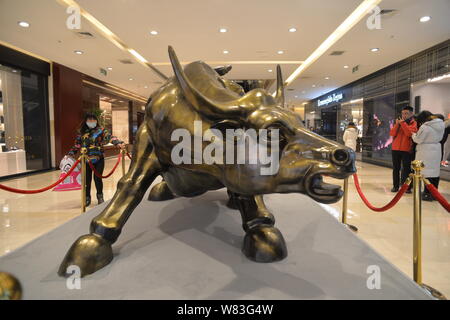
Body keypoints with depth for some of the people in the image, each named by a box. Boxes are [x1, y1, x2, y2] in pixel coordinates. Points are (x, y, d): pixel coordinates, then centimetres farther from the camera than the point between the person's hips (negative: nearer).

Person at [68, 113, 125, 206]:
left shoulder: (101, 130, 1)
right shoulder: (81, 132, 8)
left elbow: (110, 137, -13)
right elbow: (77, 145, 14)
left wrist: (118, 143, -29)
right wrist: (70, 154, 7)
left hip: (98, 159, -2)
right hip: (86, 160, 2)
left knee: (97, 178, 0)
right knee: (87, 179, 6)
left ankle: (100, 196, 22)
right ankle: (87, 197, 24)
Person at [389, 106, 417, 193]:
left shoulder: (414, 123, 1)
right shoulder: (398, 122, 13)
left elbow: (410, 133, -17)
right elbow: (392, 134, 2)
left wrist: (403, 123, -14)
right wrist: (397, 124, -10)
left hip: (407, 150, -4)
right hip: (395, 149, 4)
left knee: (406, 169, -3)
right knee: (396, 168, 5)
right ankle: (395, 186, 10)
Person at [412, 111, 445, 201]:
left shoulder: (425, 127, -17)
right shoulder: (441, 125, 7)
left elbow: (418, 140, -10)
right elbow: (440, 138, 14)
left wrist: (414, 135, 7)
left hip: (426, 152, -7)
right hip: (437, 151, 7)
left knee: (427, 172, -1)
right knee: (435, 171, 12)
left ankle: (428, 194, 2)